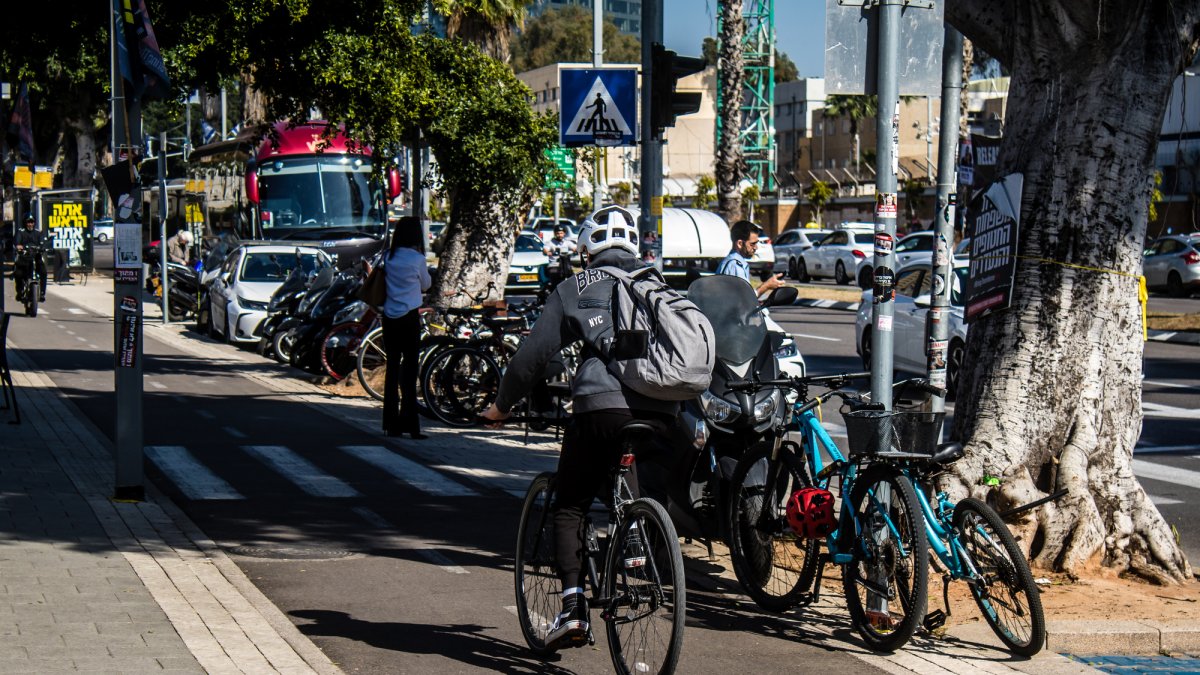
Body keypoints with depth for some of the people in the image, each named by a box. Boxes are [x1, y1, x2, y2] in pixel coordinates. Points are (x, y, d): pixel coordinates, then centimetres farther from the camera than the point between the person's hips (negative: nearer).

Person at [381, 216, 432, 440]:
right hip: (409, 318, -5)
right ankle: (409, 425, -3)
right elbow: (425, 285, 6)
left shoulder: (388, 257, 3)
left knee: (392, 369, 10)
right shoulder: (417, 259, -10)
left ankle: (391, 424, 12)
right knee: (409, 371, -2)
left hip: (389, 318, 5)